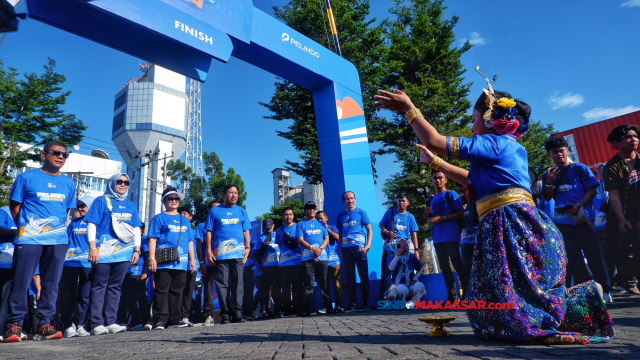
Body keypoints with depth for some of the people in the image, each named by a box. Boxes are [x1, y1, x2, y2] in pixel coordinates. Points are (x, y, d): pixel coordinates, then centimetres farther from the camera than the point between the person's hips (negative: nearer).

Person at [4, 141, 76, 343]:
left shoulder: (68, 183, 13)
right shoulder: (26, 177, 3)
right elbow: (14, 206, 5)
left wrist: (61, 229, 7)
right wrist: (25, 228, 3)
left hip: (58, 241, 3)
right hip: (30, 239, -3)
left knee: (51, 283, 4)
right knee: (21, 281, -2)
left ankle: (44, 325, 10)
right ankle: (15, 324, 8)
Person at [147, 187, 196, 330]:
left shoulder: (185, 220, 20)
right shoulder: (159, 218, 6)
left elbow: (190, 241, 20)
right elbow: (152, 239, -1)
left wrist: (192, 259, 14)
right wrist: (152, 258, -11)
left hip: (181, 263, 5)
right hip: (163, 263, -4)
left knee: (177, 291, 8)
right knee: (161, 290, -5)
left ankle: (175, 319, 14)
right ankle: (160, 320, 0)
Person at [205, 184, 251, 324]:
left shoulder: (241, 211, 16)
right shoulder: (215, 211, 10)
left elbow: (246, 231, 14)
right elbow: (209, 232, 7)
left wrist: (248, 247, -1)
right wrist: (209, 251, -1)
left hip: (238, 254, 1)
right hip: (220, 254, -1)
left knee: (238, 283, -3)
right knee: (222, 284, 0)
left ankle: (237, 312, -1)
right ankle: (225, 313, 6)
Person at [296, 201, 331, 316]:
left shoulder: (321, 223, 17)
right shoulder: (300, 224, 11)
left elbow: (326, 239, 10)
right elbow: (300, 240, 0)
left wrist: (320, 249, -9)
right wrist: (313, 248, -14)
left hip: (322, 257, 2)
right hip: (307, 258, -1)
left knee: (324, 283, 2)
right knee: (308, 284, -3)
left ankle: (329, 307, 6)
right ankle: (306, 309, 0)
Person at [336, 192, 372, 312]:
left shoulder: (360, 212, 4)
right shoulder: (340, 215, 14)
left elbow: (369, 229, 3)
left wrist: (368, 244, -9)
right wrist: (340, 248, 10)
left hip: (359, 247, -3)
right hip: (346, 248, 3)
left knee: (363, 275, -1)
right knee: (349, 276, 6)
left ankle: (365, 303, 6)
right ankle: (352, 303, 13)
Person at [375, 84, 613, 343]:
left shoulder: (494, 143, -7)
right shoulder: (507, 147, 22)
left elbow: (434, 141, -13)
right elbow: (472, 180, 34)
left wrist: (409, 108, -3)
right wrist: (433, 162, 36)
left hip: (513, 228, -10)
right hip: (504, 229, 10)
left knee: (517, 305, -5)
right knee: (494, 300, 13)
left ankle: (588, 295, -1)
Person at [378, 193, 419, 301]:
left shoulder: (410, 217, 7)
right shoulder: (390, 212, 5)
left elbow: (414, 234, 6)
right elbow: (381, 224, 11)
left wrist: (416, 249, -1)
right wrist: (386, 231, -11)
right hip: (389, 247, -1)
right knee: (386, 272, -6)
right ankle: (383, 297, -3)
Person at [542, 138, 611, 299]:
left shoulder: (580, 169, 3)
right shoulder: (548, 174, 10)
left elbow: (591, 190, -2)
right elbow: (548, 197, 8)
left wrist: (579, 205, -17)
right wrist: (549, 182, -10)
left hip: (582, 217, -2)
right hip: (561, 221, 3)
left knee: (593, 254, -1)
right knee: (573, 258, 6)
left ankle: (603, 290, 10)